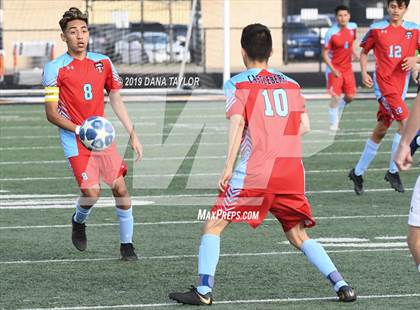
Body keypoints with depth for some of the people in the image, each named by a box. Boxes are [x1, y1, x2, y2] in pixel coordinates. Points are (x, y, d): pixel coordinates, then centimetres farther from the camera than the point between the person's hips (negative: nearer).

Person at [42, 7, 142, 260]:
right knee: (92, 192, -16)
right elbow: (51, 113, -7)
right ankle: (79, 222, 18)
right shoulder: (55, 69, -6)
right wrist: (79, 130, -22)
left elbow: (116, 100, 16)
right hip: (75, 142, -4)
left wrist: (133, 134, 12)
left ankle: (127, 244, 9)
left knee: (121, 187, -4)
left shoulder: (103, 63, 7)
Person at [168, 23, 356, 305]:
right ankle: (341, 285, 3)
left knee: (214, 225, 5)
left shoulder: (237, 84, 2)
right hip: (292, 170, 4)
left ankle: (204, 290, -7)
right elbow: (304, 126, 12)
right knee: (299, 236, 16)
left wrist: (228, 167, -15)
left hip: (254, 169, -4)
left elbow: (237, 123, -11)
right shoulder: (290, 84, 15)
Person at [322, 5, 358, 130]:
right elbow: (325, 53, -14)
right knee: (336, 96, -9)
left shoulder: (353, 27, -3)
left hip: (347, 68, 5)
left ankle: (338, 110, 34)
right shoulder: (331, 33, -19)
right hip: (335, 69, -5)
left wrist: (353, 52, 4)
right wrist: (333, 70, -21)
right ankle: (333, 122, 6)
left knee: (350, 96, 7)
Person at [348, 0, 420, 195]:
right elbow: (364, 51, 10)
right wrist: (364, 72, -5)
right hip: (383, 82, -4)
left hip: (400, 86, 4)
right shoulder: (377, 29, -1)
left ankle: (358, 172, 23)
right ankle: (393, 171, -10)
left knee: (380, 131, 11)